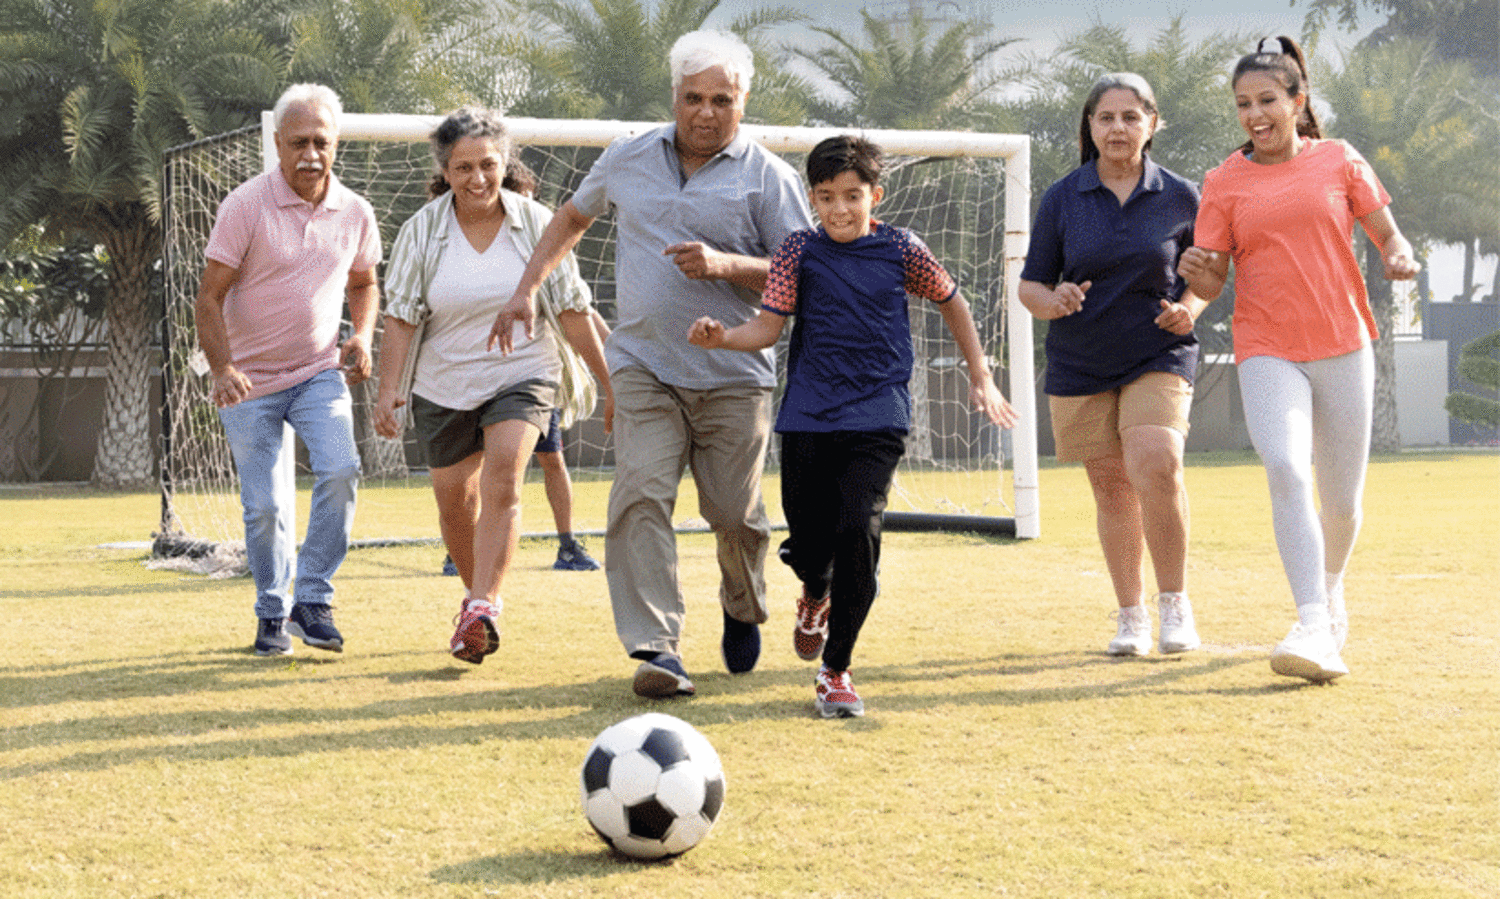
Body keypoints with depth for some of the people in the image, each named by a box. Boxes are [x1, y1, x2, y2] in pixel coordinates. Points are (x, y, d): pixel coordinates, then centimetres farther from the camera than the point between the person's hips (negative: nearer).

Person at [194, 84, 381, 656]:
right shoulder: (245, 206, -13)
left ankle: (313, 600, -8)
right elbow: (209, 297, -13)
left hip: (320, 372, 2)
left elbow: (363, 283, 18)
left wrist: (361, 337, -2)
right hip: (249, 379, -2)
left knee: (340, 469, -21)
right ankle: (272, 614, 21)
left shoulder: (355, 213, 0)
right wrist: (223, 369, -27)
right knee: (265, 505, -1)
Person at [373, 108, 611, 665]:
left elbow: (572, 310, 0)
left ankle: (482, 609, -26)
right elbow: (401, 315, -3)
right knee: (455, 495, 8)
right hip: (444, 384, 2)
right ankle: (478, 594, 33)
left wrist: (609, 382, 1)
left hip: (523, 374, -2)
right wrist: (389, 387, -13)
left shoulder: (535, 223, -5)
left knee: (503, 476, -23)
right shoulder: (422, 230, -5)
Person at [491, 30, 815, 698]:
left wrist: (725, 265, -20)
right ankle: (656, 649, -18)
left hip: (734, 375, -2)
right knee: (641, 496, -15)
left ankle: (743, 612, 35)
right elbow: (572, 218, 26)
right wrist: (526, 290, 18)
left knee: (734, 512, 3)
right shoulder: (628, 159, 10)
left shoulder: (768, 177, -1)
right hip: (643, 367, 2)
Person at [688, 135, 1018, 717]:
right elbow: (768, 327, -2)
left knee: (858, 529, -16)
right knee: (807, 538, 5)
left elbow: (951, 302, 19)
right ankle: (816, 598, 44)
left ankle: (836, 669, -4)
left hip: (877, 417, -1)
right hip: (808, 417, 1)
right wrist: (721, 337, -22)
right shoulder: (800, 252, 2)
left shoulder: (901, 250, 3)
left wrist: (980, 376, 19)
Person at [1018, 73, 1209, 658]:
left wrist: (1189, 307, -9)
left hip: (1159, 354, -1)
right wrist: (1054, 300, -19)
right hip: (1079, 366, 2)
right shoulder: (1062, 198, 1)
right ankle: (1131, 616, 22)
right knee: (1112, 490, 5)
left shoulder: (1180, 198, 1)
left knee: (1156, 465, -23)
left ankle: (1175, 602, -8)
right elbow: (1030, 285, 4)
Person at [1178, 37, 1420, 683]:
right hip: (1266, 351, -1)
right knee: (1286, 470, -25)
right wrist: (1195, 272, -19)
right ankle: (1315, 630, -30)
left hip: (1343, 344, 1)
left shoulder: (1339, 162, 5)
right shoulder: (1223, 183, 5)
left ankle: (1331, 587, 41)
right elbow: (1212, 283, 3)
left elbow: (1386, 233, 11)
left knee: (1342, 499, 8)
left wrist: (1399, 257, -12)